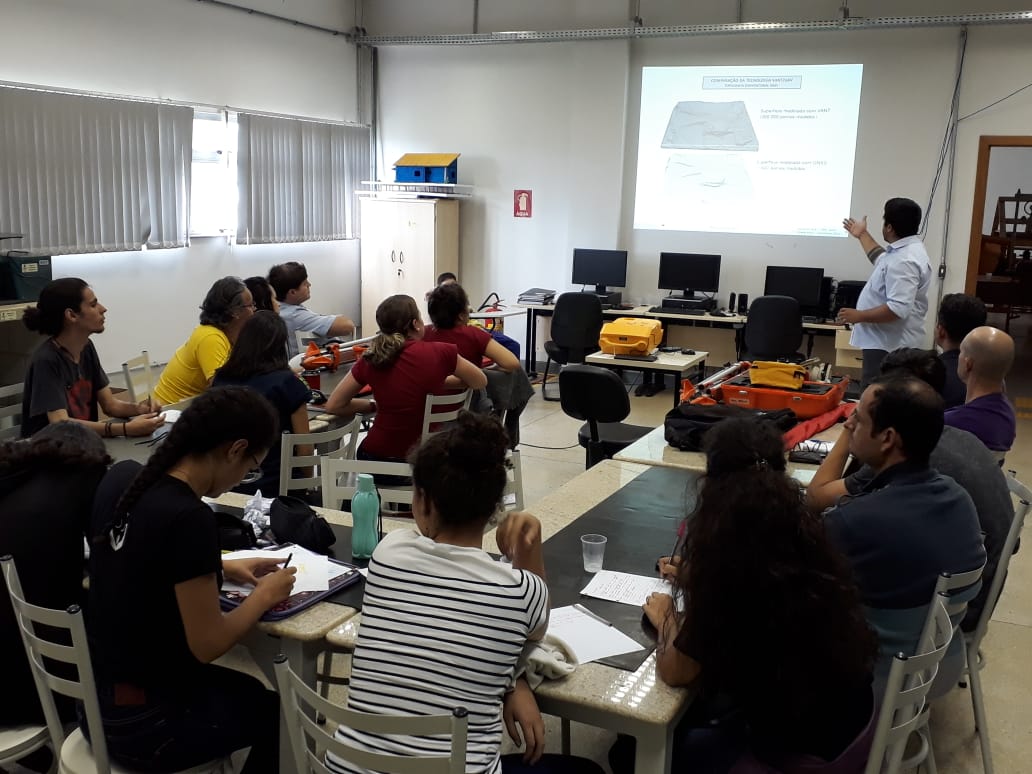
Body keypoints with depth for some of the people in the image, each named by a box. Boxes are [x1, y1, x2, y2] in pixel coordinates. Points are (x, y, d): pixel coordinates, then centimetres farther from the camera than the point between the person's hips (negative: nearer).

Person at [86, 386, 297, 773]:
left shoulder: (121, 477, -5)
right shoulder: (189, 517, -29)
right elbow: (207, 645, -22)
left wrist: (222, 568, 8)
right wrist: (265, 595, -6)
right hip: (142, 722, -7)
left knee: (250, 693, 28)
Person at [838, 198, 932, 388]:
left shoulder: (904, 261, -23)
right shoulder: (903, 250, 12)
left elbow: (898, 309, -30)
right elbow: (882, 260, 37)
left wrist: (859, 316, -20)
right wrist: (862, 235, 44)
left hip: (888, 345, -11)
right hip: (885, 341, 11)